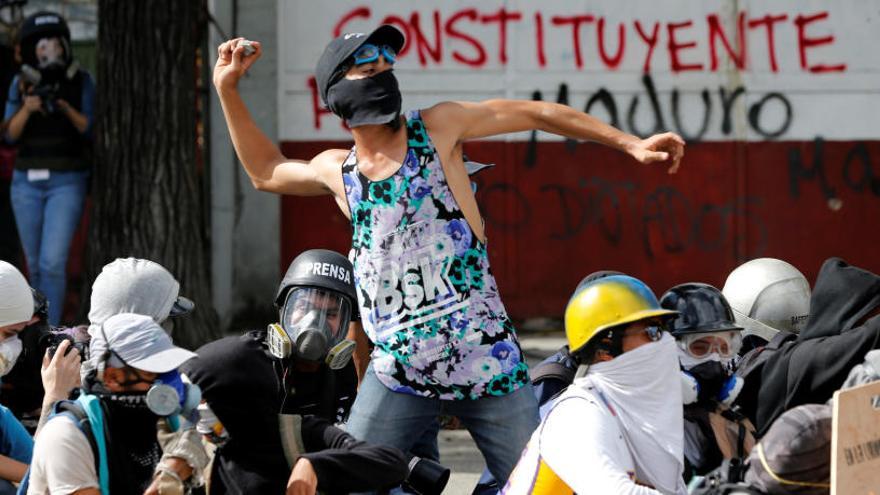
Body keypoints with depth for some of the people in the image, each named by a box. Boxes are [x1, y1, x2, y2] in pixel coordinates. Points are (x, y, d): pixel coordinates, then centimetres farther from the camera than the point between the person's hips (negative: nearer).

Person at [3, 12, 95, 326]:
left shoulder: (82, 81, -5)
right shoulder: (21, 84, 0)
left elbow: (93, 131, -8)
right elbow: (11, 134, -5)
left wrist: (67, 109, -25)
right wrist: (27, 108, -24)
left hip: (67, 184, -3)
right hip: (28, 183, 3)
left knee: (52, 262, -15)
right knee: (36, 263, 11)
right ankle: (49, 323, 32)